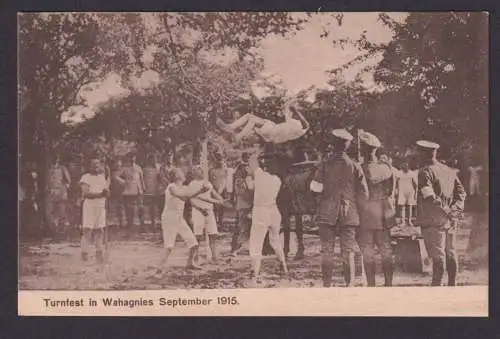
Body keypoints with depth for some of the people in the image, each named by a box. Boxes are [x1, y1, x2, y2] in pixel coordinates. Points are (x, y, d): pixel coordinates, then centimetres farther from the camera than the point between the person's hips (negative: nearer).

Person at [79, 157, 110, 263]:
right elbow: (85, 193, -12)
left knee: (100, 230, 3)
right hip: (89, 206, -5)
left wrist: (106, 191, -10)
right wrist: (100, 194, -19)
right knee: (87, 230, -10)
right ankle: (84, 254, -6)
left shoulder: (103, 177, 16)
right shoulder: (86, 177, 0)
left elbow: (107, 194, 14)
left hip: (101, 206, 5)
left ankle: (99, 254, 10)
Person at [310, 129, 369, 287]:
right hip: (349, 215, 1)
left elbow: (315, 186, -11)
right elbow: (364, 194, 1)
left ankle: (327, 285, 5)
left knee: (327, 252, 5)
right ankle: (349, 285, 0)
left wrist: (326, 192, 9)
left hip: (327, 213, -1)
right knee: (348, 253, 4)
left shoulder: (324, 164, -2)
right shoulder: (355, 166, 1)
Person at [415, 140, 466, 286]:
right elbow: (461, 192, 10)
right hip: (451, 220, 7)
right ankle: (452, 285, 20)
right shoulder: (449, 170, 14)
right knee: (451, 253, 13)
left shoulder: (425, 171, -9)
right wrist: (456, 209, 0)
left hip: (433, 220, -7)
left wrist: (447, 212, -15)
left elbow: (429, 196, -19)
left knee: (438, 256, -6)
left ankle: (436, 285, -4)